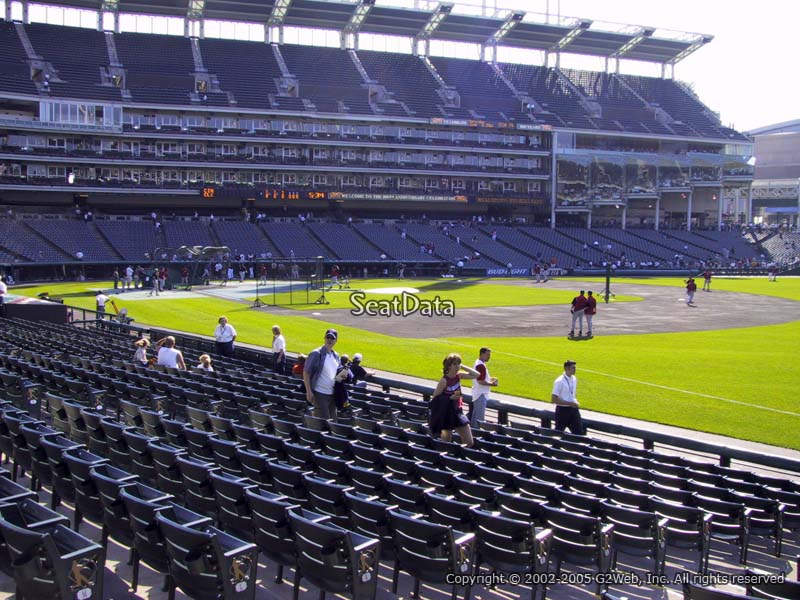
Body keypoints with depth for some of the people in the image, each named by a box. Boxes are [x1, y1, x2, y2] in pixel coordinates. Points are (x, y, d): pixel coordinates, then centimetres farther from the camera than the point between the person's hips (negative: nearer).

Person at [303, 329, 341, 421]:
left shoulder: (336, 356, 12)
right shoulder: (316, 354, -9)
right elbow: (306, 373, -10)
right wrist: (309, 392, -15)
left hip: (332, 394, 7)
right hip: (319, 394, -7)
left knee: (332, 420, 9)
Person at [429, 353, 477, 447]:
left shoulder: (458, 376, -1)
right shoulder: (444, 380, -18)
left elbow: (476, 375, 0)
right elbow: (435, 398, -15)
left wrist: (462, 367, -6)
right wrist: (450, 398, -24)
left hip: (458, 412, 6)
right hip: (446, 414, -6)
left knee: (469, 443, 5)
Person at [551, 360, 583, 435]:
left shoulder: (574, 379, 6)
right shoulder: (559, 381, -17)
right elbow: (554, 400, -19)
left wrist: (575, 402, 2)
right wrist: (570, 403, -21)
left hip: (573, 409, 7)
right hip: (563, 410, -7)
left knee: (579, 432, 3)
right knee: (558, 432, 5)